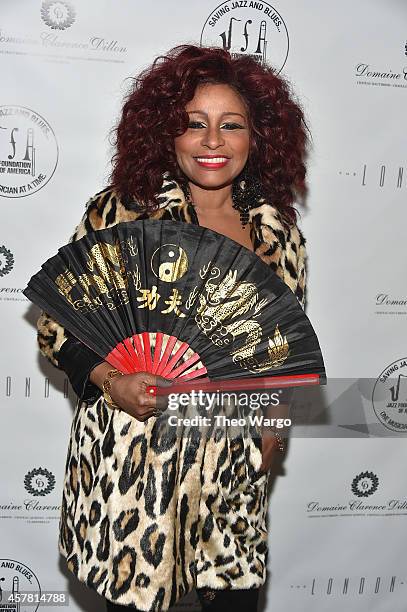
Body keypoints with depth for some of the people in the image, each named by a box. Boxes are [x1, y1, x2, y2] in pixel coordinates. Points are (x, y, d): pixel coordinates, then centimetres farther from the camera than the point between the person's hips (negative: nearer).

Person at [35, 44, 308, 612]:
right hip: (130, 453, -2)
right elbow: (57, 322, -4)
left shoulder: (279, 230, 3)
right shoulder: (121, 208, -7)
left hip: (234, 457, 3)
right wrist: (112, 381, -18)